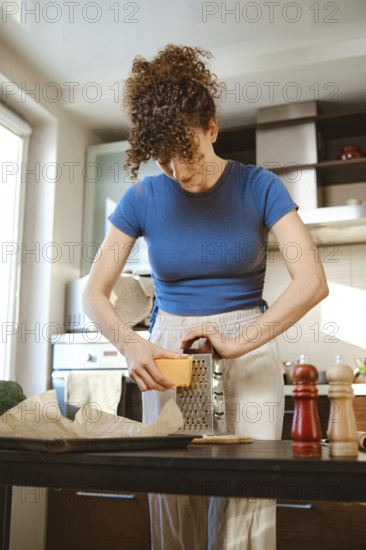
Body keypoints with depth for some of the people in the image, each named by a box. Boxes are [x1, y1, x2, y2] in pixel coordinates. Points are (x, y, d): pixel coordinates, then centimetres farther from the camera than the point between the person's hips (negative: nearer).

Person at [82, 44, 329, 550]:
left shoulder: (257, 186, -5)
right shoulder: (143, 197, -1)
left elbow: (312, 282, -15)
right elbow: (94, 294, -1)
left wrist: (237, 342, -24)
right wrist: (131, 345, -21)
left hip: (248, 353, -1)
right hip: (168, 353, 2)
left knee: (246, 503, -6)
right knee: (172, 501, 4)